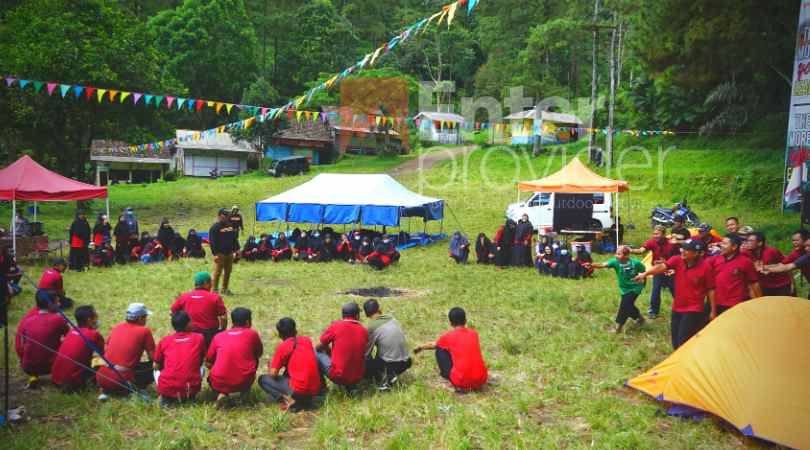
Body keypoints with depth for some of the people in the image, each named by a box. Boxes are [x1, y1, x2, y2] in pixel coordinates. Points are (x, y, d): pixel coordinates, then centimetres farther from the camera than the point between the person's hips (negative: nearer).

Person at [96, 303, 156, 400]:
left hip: (102, 378, 5)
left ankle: (105, 389, 11)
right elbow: (153, 358, 2)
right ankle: (131, 387, -7)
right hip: (123, 379, -5)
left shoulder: (117, 327, 13)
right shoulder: (144, 331, -2)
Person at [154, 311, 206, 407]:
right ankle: (190, 397, 13)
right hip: (191, 389, 0)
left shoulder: (164, 341, 7)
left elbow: (156, 366, 18)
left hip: (167, 388, 1)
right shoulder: (199, 338, 5)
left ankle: (166, 398, 12)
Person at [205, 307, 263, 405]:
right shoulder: (252, 334, 5)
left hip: (219, 384, 1)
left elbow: (208, 364, 16)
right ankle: (245, 393, 22)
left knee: (212, 376, 35)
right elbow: (259, 354, 23)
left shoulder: (218, 336, 9)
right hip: (244, 383, -1)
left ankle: (221, 393, 7)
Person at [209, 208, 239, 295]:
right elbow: (212, 242, -12)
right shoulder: (215, 227, -8)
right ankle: (215, 290, 4)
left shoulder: (230, 225, 14)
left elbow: (234, 238, 20)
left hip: (229, 253, 7)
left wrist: (237, 249, 11)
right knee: (218, 272, -4)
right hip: (220, 254, -7)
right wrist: (215, 254, -18)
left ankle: (225, 289, 21)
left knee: (228, 272, 11)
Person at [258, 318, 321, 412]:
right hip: (315, 391, 6)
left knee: (263, 379, 10)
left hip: (298, 391, -6)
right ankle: (305, 399, 14)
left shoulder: (282, 347, -4)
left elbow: (273, 374, -4)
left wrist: (270, 368, 19)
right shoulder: (307, 340, 10)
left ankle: (288, 399, -9)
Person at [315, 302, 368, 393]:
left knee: (317, 352, 16)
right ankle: (350, 386, 18)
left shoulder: (335, 326, -8)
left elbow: (318, 347, 3)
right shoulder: (364, 331, 1)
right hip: (358, 377, 3)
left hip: (338, 377, -3)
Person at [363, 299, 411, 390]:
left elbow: (367, 352, -3)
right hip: (406, 362, 5)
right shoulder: (391, 318, 6)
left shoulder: (370, 327, -9)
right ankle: (391, 375, 10)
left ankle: (383, 378, -3)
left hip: (389, 364, -5)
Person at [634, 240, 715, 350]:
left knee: (683, 343, -9)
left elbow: (710, 290, -7)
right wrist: (645, 274, -38)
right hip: (677, 308, 5)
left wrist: (713, 311, -3)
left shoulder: (705, 267, -15)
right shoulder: (677, 260, -7)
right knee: (676, 342, 13)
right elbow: (662, 266, -21)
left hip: (693, 310, -5)